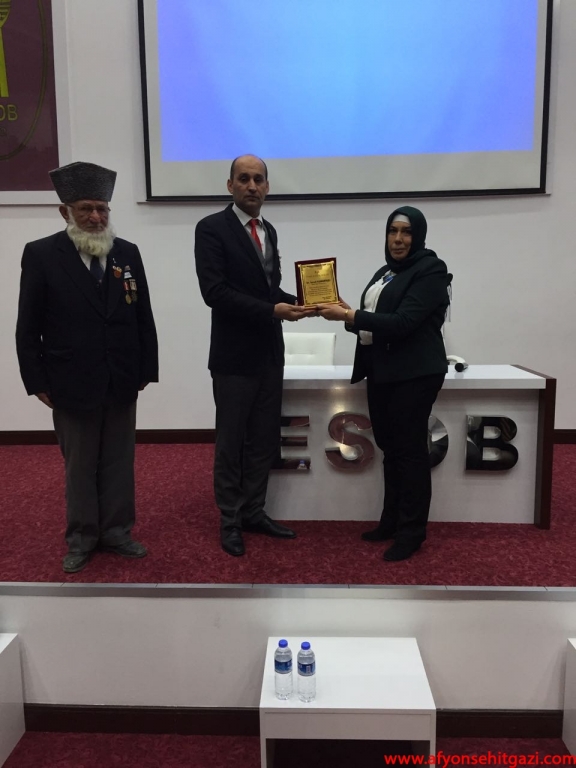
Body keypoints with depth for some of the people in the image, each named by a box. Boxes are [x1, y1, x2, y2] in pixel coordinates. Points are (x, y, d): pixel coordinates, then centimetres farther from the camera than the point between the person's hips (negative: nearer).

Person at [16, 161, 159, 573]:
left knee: (119, 462, 12)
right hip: (72, 383, -2)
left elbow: (144, 318, 6)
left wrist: (147, 369, 3)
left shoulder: (128, 252, 3)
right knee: (79, 466, 11)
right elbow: (28, 327, -3)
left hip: (122, 382, 3)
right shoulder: (41, 254, -5)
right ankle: (82, 537, 27)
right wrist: (38, 382, -6)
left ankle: (116, 530, 28)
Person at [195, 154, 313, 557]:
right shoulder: (212, 228, -9)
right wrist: (272, 310, -23)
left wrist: (295, 302, -5)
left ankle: (254, 512, 27)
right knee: (231, 441, 6)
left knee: (265, 439, 13)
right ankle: (230, 521, 22)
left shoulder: (268, 230, 13)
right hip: (235, 355, -7)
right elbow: (214, 291, -19)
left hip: (270, 352, 7)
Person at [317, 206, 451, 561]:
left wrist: (349, 315, -24)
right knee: (390, 447, 14)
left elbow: (402, 322, -21)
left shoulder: (430, 271, -10)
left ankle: (412, 532, 9)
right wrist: (348, 315, 1)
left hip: (414, 374, -8)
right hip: (382, 372, 8)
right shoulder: (386, 272, 17)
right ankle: (392, 521, 26)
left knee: (411, 449, -2)